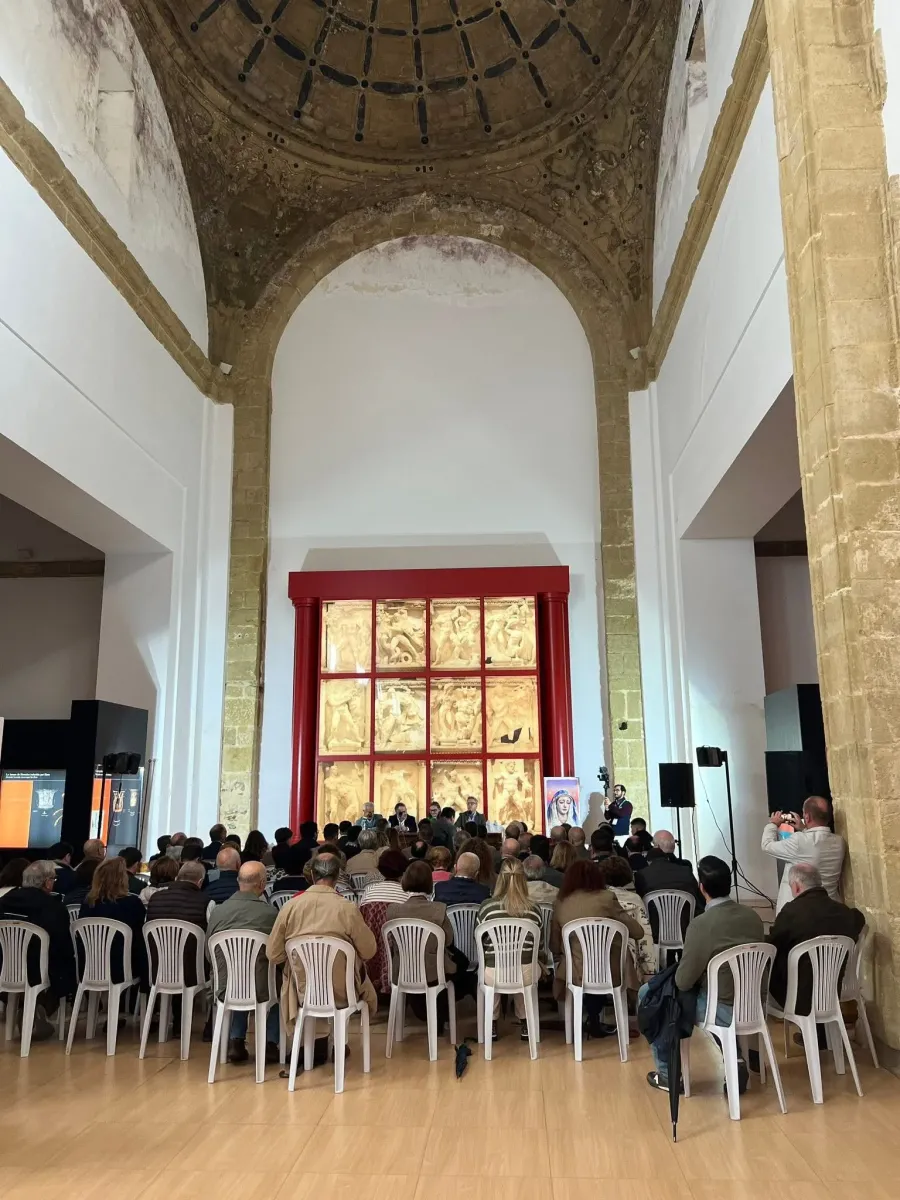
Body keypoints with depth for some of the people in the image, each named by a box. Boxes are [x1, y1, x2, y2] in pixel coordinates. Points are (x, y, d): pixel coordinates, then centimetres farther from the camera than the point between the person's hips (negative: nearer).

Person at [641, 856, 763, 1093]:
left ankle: (668, 1074, 20)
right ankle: (735, 1060, 21)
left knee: (648, 995, 10)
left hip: (725, 1010, -6)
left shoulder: (702, 924, -22)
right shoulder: (753, 917, -1)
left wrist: (678, 971, 7)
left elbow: (683, 982, -16)